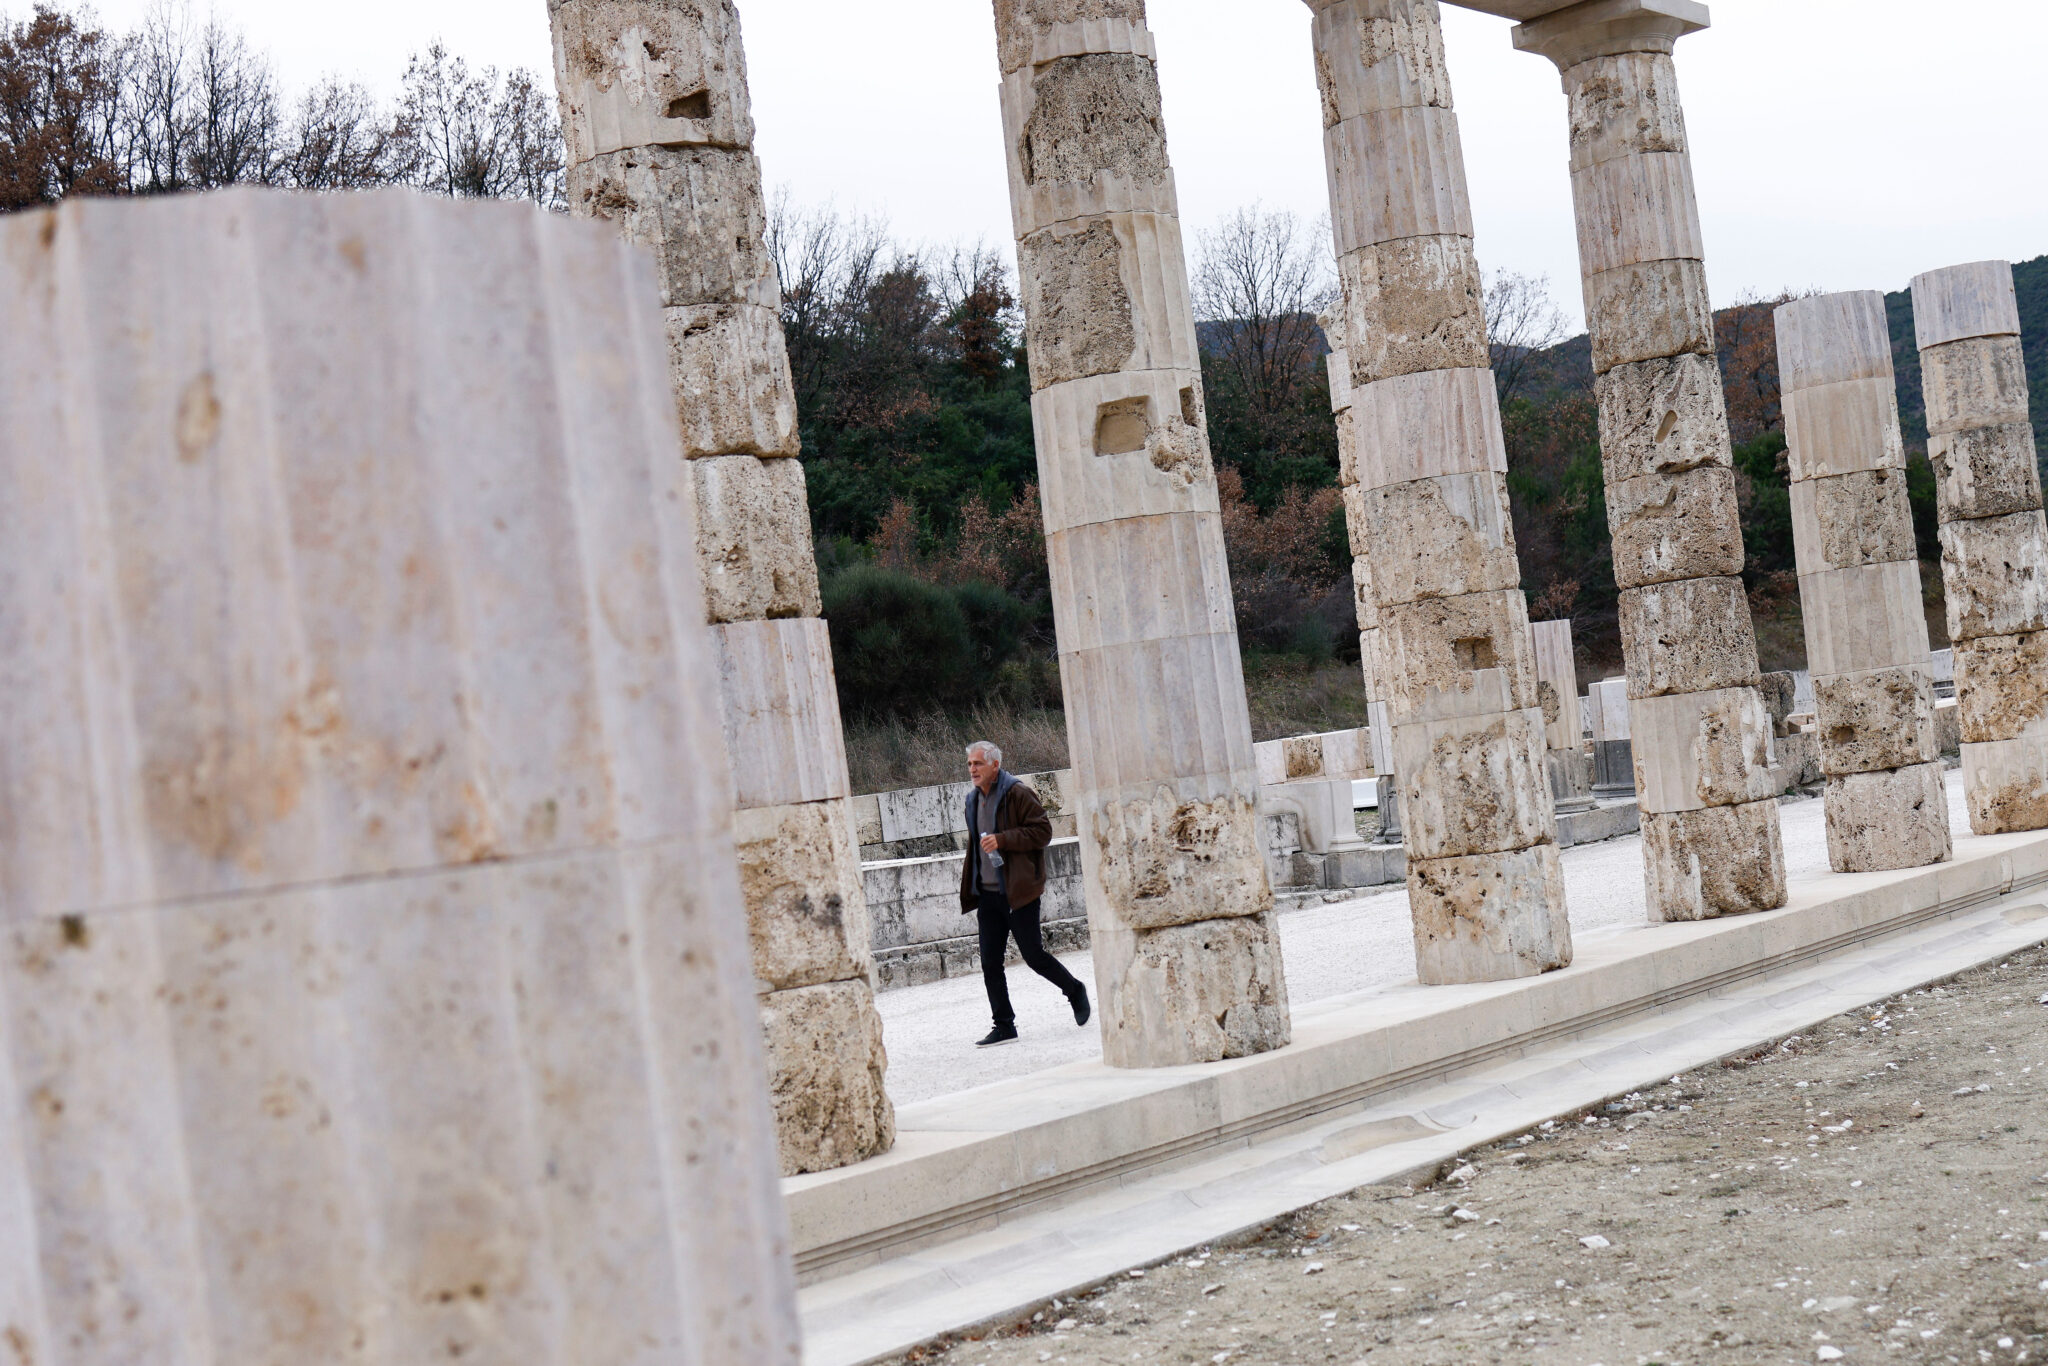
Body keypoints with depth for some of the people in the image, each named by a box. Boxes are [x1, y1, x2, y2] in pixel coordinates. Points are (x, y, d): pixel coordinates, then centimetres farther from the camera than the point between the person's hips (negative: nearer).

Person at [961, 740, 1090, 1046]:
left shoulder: (1018, 794, -8)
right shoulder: (975, 800, 16)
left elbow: (1042, 831, -13)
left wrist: (1003, 840, -22)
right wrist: (970, 885, 20)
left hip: (1018, 891, -7)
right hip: (988, 893, 7)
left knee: (1033, 955, -3)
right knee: (990, 962, 2)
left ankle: (1075, 991, 22)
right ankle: (1004, 1026, 8)